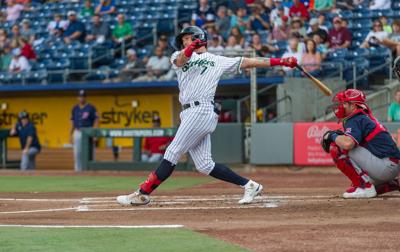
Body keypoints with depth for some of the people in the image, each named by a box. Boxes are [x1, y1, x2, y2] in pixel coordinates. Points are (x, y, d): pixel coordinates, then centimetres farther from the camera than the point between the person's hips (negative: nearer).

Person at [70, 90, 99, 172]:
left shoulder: (91, 108, -2)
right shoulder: (75, 109, 13)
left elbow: (96, 121, -4)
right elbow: (72, 123, 17)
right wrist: (70, 135, 12)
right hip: (77, 133, 5)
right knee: (77, 153, 3)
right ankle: (78, 169, 8)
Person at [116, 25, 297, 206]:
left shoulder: (218, 61, 14)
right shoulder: (179, 57, 22)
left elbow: (246, 62, 11)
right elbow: (181, 60, -2)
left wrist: (279, 62, 3)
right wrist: (189, 50, -27)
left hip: (202, 110, -6)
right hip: (189, 114, 6)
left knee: (172, 153, -10)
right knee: (204, 166, 1)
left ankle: (143, 193, -11)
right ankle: (249, 185, 8)